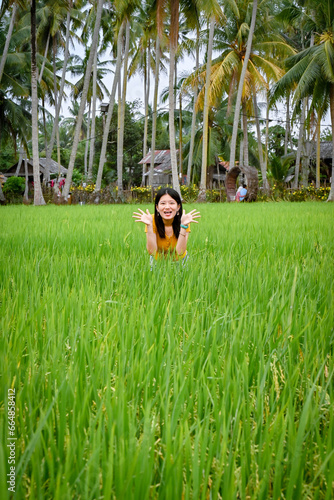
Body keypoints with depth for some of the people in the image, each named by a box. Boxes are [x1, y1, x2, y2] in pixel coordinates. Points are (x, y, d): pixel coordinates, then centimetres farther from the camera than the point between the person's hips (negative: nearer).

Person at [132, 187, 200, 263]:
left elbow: (180, 252, -23)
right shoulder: (153, 221, -15)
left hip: (179, 261, 0)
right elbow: (152, 252, -23)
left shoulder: (184, 222, -15)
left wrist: (183, 225, -30)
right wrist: (149, 225, -30)